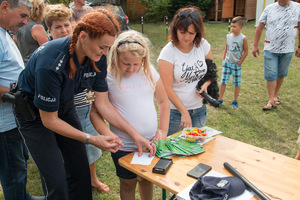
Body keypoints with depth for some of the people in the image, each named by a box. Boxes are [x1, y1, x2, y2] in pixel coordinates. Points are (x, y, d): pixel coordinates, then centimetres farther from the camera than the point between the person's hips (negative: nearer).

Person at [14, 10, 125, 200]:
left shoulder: (98, 57, -18)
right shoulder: (51, 63, -36)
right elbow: (49, 120, -26)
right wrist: (92, 139, -30)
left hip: (65, 106, 6)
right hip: (35, 113, -5)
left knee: (81, 171, 8)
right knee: (57, 181, -5)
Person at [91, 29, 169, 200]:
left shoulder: (149, 71, -2)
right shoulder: (109, 77, -12)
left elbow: (163, 101, 9)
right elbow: (95, 112, -8)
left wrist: (163, 130, 1)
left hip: (151, 141, 3)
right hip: (124, 147, -3)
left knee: (147, 179, 22)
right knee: (128, 184, 16)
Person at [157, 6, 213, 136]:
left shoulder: (203, 45, -3)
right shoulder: (168, 52, -15)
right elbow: (168, 89, -17)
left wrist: (206, 84, -10)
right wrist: (184, 112, -19)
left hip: (200, 110, 4)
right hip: (176, 112, -4)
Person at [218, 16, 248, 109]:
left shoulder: (243, 38, -9)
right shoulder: (229, 36, 2)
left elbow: (245, 52, -5)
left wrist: (239, 63, -7)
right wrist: (223, 59, 6)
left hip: (236, 65, -3)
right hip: (227, 63, 3)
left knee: (237, 83, 8)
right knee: (223, 82, 4)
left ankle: (235, 101, 22)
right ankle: (220, 99, 17)